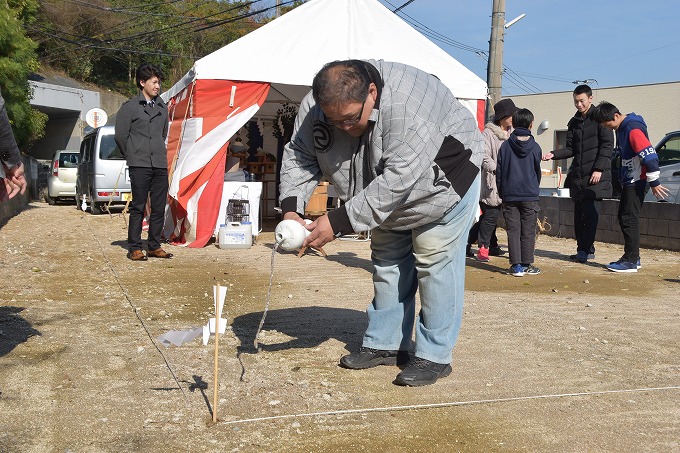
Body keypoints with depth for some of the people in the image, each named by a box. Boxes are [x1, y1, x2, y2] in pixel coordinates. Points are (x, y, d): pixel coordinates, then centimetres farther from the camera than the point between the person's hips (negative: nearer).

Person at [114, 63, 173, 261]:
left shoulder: (162, 107, 15)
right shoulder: (130, 107, -1)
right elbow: (120, 136, 2)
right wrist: (132, 156, 9)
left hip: (160, 165, 5)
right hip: (140, 165, -5)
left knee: (159, 208, 6)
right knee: (138, 207, -3)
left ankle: (154, 246, 15)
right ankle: (134, 248, 4)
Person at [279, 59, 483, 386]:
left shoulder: (407, 106, -43)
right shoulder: (314, 108, -21)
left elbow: (396, 180, -44)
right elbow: (299, 157, -11)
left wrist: (339, 222, -43)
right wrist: (291, 208, -28)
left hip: (441, 184, -7)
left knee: (435, 263, -8)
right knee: (387, 263, 11)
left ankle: (434, 356, 2)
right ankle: (385, 344, 23)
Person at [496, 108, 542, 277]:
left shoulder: (505, 146, -1)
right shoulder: (534, 147, -2)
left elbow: (499, 171, 2)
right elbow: (538, 171, 9)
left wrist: (501, 193, 12)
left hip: (509, 195, 1)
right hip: (530, 195, 0)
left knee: (513, 231, 3)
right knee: (528, 231, 6)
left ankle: (516, 265, 1)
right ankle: (527, 264, 10)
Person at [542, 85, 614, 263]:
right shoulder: (574, 122, 16)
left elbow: (607, 145, -7)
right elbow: (570, 149, 14)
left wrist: (599, 169, -15)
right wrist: (553, 154, -4)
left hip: (596, 176, -6)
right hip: (577, 175, 6)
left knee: (590, 212, -10)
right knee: (579, 213, 7)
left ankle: (586, 249, -7)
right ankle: (583, 249, 14)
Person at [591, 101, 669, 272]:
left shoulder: (633, 129, -20)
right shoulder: (621, 129, 12)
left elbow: (650, 155, -24)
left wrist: (654, 183, -19)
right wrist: (621, 178, 22)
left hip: (637, 182, -10)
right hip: (629, 181, 10)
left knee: (629, 220, -8)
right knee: (623, 218, 13)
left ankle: (631, 261, -3)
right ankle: (632, 257, 21)